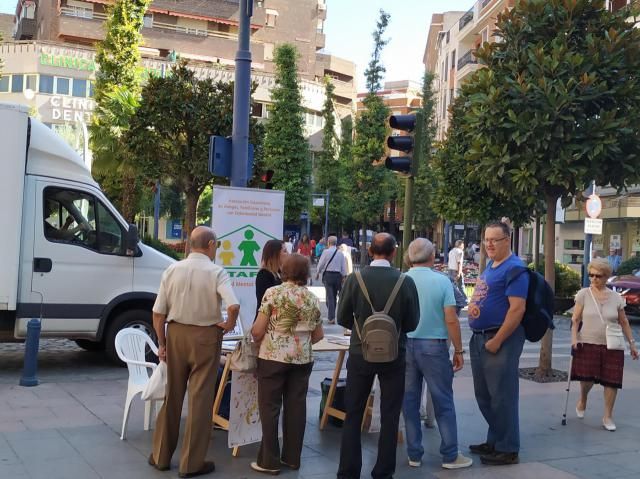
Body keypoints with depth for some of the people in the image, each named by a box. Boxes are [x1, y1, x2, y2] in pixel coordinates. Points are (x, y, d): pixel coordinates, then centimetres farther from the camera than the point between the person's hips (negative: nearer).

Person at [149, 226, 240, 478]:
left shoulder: (172, 270, -1)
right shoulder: (216, 272, -11)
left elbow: (158, 312, 0)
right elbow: (233, 306, -25)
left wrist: (162, 342, 11)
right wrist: (229, 325, -5)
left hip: (176, 333, 4)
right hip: (205, 336, -4)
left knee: (172, 396, 16)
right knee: (200, 398, 6)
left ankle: (161, 456, 28)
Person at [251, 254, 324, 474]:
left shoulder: (273, 293, -8)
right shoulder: (313, 299, 5)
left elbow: (257, 330, -10)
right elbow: (318, 335, 11)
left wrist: (256, 340, 11)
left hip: (273, 357, -4)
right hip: (303, 359, 4)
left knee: (270, 407, 4)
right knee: (296, 407, 10)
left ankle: (270, 461, 8)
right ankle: (292, 457, 18)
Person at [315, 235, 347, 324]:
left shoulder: (326, 252, -7)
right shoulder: (341, 253, 3)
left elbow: (321, 263, -1)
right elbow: (344, 267, 5)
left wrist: (317, 273, 15)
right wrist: (343, 277, 15)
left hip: (328, 274, -4)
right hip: (338, 275, 4)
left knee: (330, 296, -3)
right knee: (334, 296, 16)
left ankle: (331, 318, -9)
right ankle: (332, 316, 25)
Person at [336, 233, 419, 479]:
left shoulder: (354, 279, -11)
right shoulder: (406, 282, -12)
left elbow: (343, 318, -2)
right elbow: (412, 323, -3)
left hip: (360, 354, 1)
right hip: (393, 356, 0)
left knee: (353, 415, 12)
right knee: (390, 417, 12)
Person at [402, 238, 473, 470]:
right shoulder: (442, 281, -9)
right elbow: (451, 320, -11)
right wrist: (458, 350, -1)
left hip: (404, 346, 3)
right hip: (434, 346, -3)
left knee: (409, 402, 10)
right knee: (443, 402, 7)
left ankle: (414, 454, 16)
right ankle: (450, 456, 12)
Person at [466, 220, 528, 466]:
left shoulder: (514, 268, -14)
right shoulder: (490, 266, 14)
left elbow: (517, 309, -21)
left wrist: (497, 341, -21)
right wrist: (472, 304, 0)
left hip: (501, 338, -9)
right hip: (479, 337, 9)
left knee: (502, 396, -3)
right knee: (483, 395, 16)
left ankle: (508, 449, 8)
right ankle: (494, 440, 29)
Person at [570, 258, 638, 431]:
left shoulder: (616, 298, 4)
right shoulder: (583, 294, -1)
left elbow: (624, 323, 11)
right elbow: (575, 319, -1)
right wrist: (574, 337, -13)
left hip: (612, 347, 2)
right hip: (588, 344, -1)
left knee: (612, 381, -1)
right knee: (587, 378, -3)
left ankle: (608, 417, 13)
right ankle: (582, 401, 29)